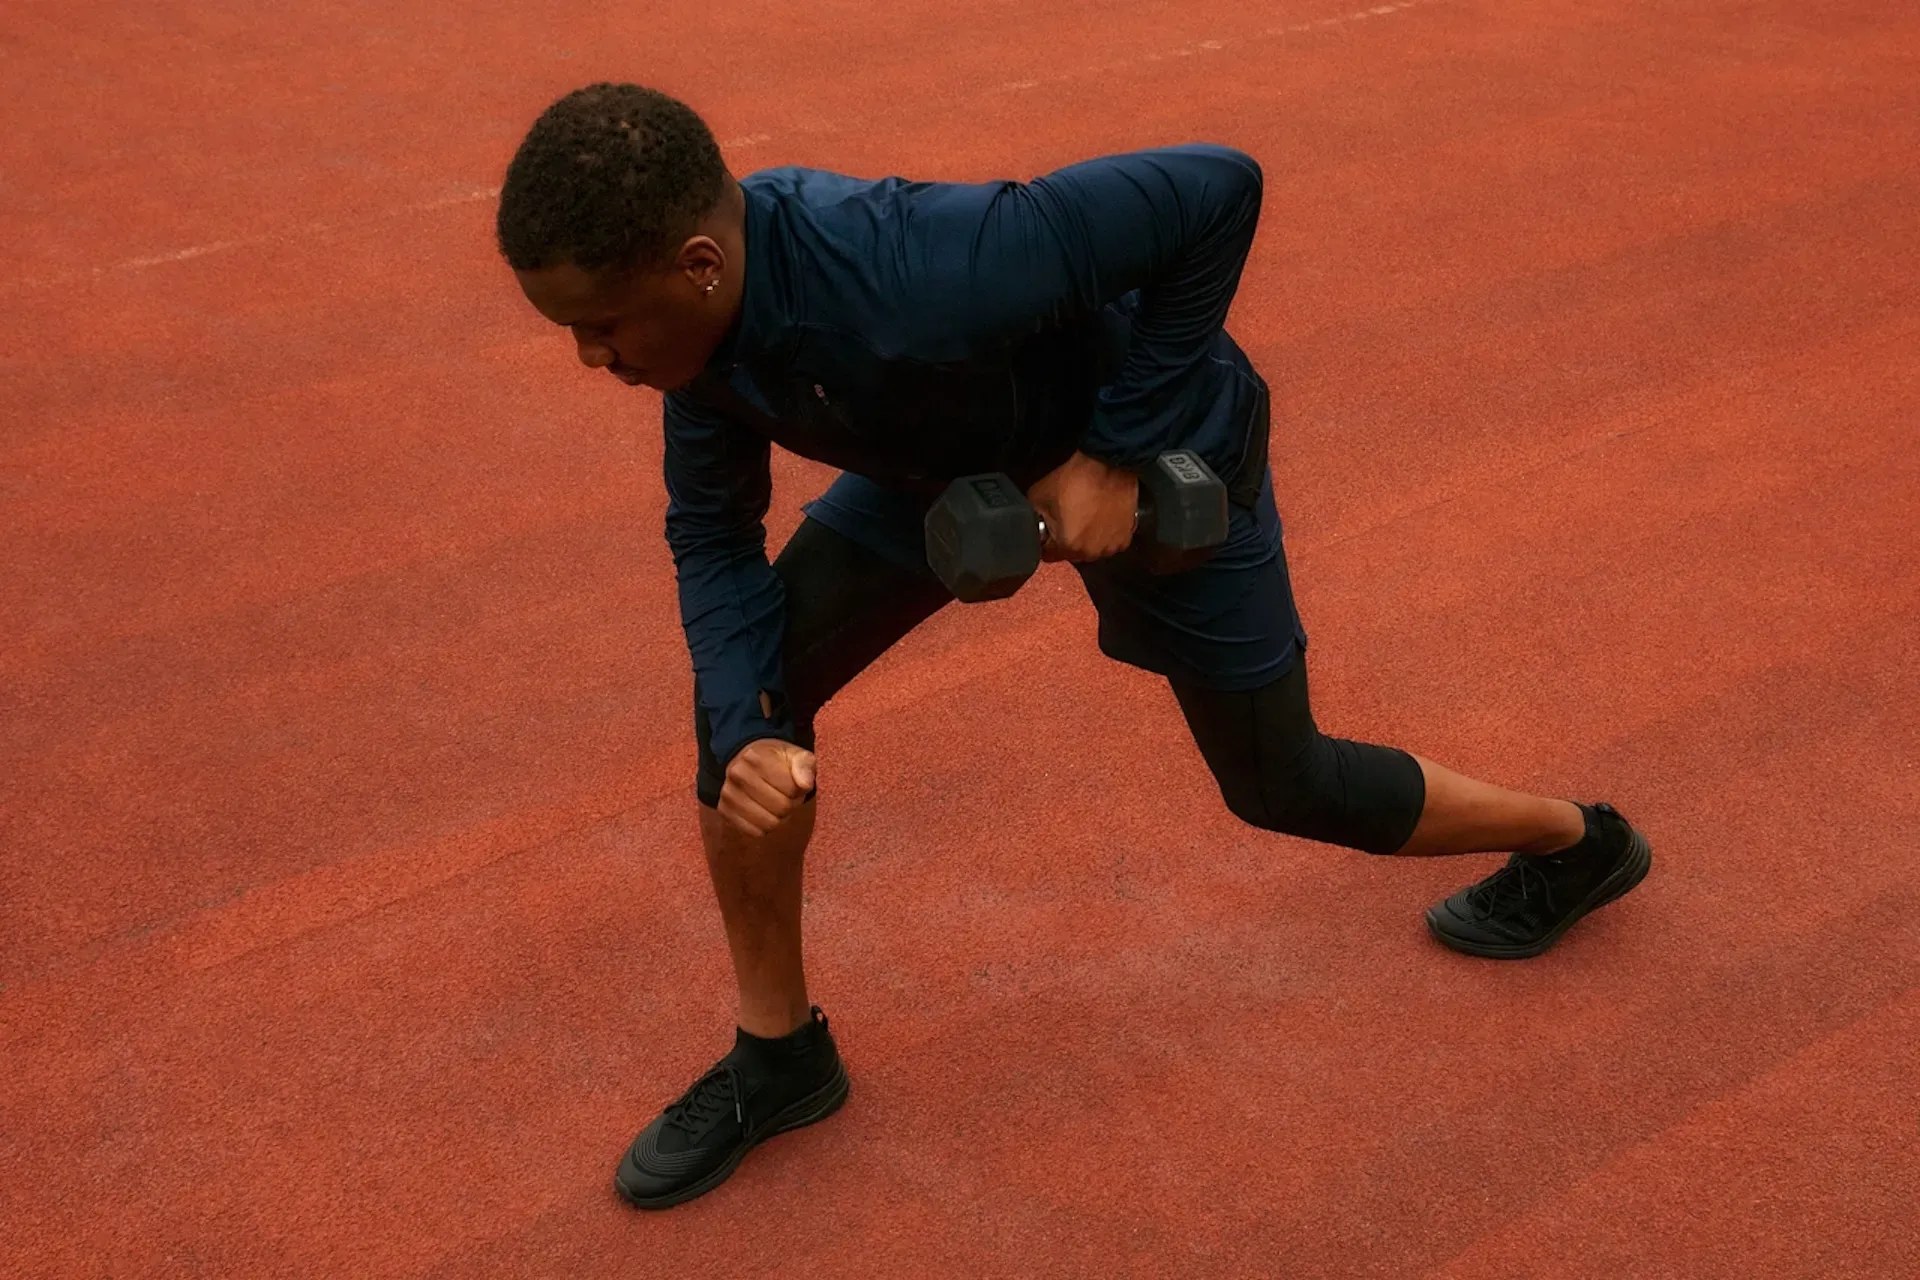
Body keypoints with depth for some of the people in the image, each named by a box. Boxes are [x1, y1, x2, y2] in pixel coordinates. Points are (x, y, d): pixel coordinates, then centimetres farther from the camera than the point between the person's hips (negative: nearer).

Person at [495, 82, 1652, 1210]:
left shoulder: (907, 281, -45)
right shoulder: (708, 295, -22)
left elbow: (1218, 187, -38)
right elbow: (712, 532, -8)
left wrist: (1119, 452, -32)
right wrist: (745, 734, -24)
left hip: (1152, 454, -6)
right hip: (958, 449, 6)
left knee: (1278, 783, 11)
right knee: (744, 689, -5)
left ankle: (1577, 842, 40)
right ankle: (777, 1054, 15)